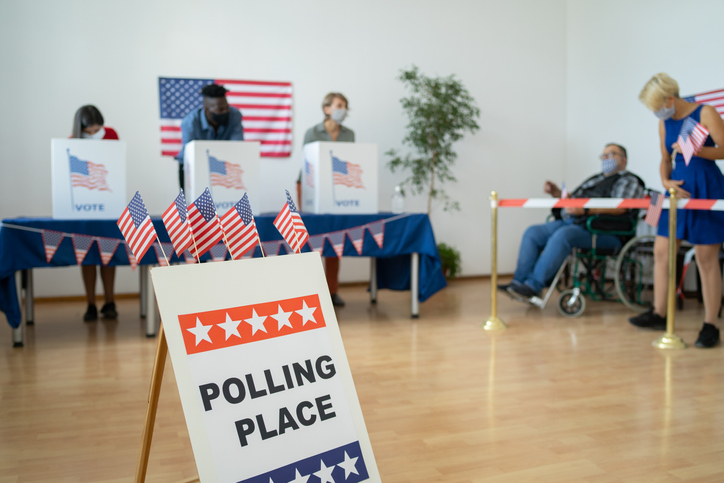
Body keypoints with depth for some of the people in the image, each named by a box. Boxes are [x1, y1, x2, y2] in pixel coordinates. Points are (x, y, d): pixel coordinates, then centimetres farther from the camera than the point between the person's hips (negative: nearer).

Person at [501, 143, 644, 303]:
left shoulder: (629, 180, 6)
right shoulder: (595, 179, 32)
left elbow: (620, 207, -13)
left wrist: (585, 210, -25)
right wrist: (556, 193, 11)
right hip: (570, 222, 8)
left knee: (563, 235, -35)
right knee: (533, 233, -11)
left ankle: (533, 287, -34)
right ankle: (519, 282, -18)